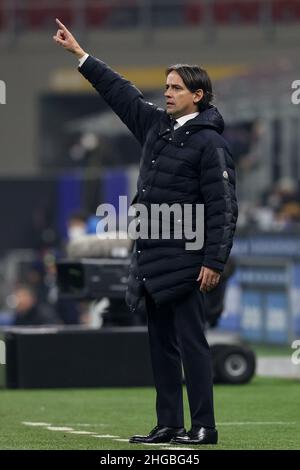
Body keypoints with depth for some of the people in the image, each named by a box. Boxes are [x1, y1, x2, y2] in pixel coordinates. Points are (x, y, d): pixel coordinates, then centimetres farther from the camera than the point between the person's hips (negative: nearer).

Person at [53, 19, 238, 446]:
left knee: (190, 342, -8)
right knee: (161, 344, 9)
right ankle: (168, 425, 14)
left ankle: (203, 427, -6)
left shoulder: (209, 143, -9)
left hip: (183, 261, -8)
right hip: (150, 255, 8)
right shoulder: (156, 125, 13)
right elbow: (119, 91, 24)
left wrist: (215, 261, -19)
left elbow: (223, 207, -14)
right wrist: (79, 53, 26)